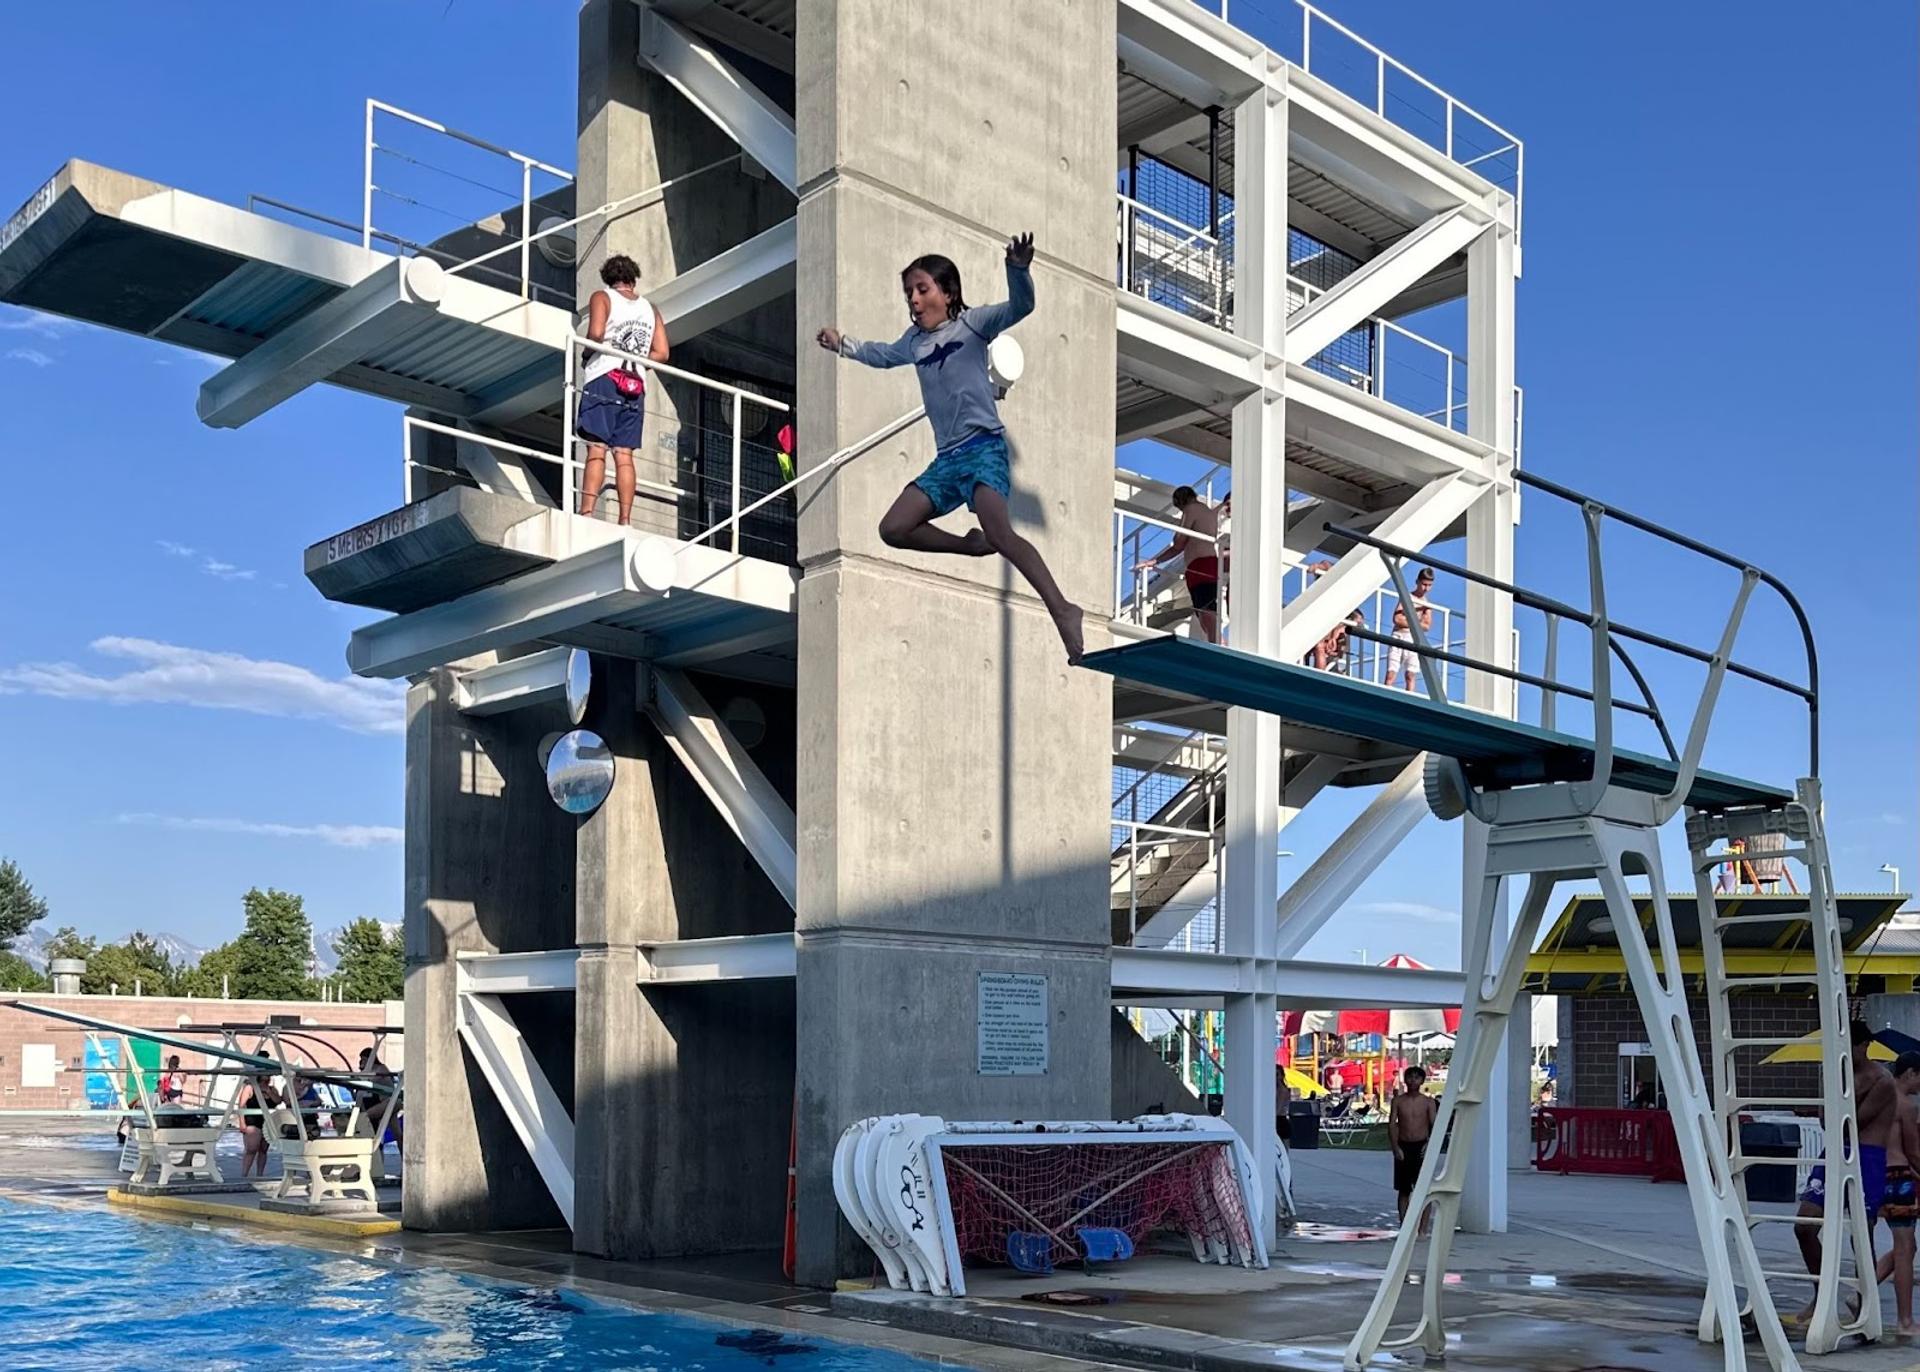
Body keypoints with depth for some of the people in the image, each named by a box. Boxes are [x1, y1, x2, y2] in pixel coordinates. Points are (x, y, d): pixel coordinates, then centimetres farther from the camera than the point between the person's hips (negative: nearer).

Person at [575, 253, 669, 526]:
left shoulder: (602, 298, 3)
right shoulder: (650, 308, 16)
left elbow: (596, 334, -14)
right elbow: (661, 353, 10)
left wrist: (587, 354, 4)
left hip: (603, 379, -4)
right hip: (635, 386, 4)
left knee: (597, 450, -10)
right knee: (624, 455, 2)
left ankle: (586, 513, -19)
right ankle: (625, 519, -5)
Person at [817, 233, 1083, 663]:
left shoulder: (971, 322, 0)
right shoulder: (915, 340, 19)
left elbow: (1020, 307, -17)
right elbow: (882, 355, 42)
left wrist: (1017, 270, -35)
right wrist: (842, 344, 36)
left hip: (984, 446, -8)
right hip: (946, 458, 8)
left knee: (1000, 533, -29)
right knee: (893, 529, -1)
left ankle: (1063, 613, -33)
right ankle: (972, 546, 9)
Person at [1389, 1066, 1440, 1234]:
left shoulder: (1428, 1102, 2)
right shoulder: (1398, 1101, 4)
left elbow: (1434, 1125, -3)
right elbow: (1392, 1124, 0)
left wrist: (1429, 1144, -19)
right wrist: (1395, 1147, -11)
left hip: (1421, 1147, -1)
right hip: (1403, 1147, 1)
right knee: (1403, 1190, 5)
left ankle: (1423, 1229, 0)